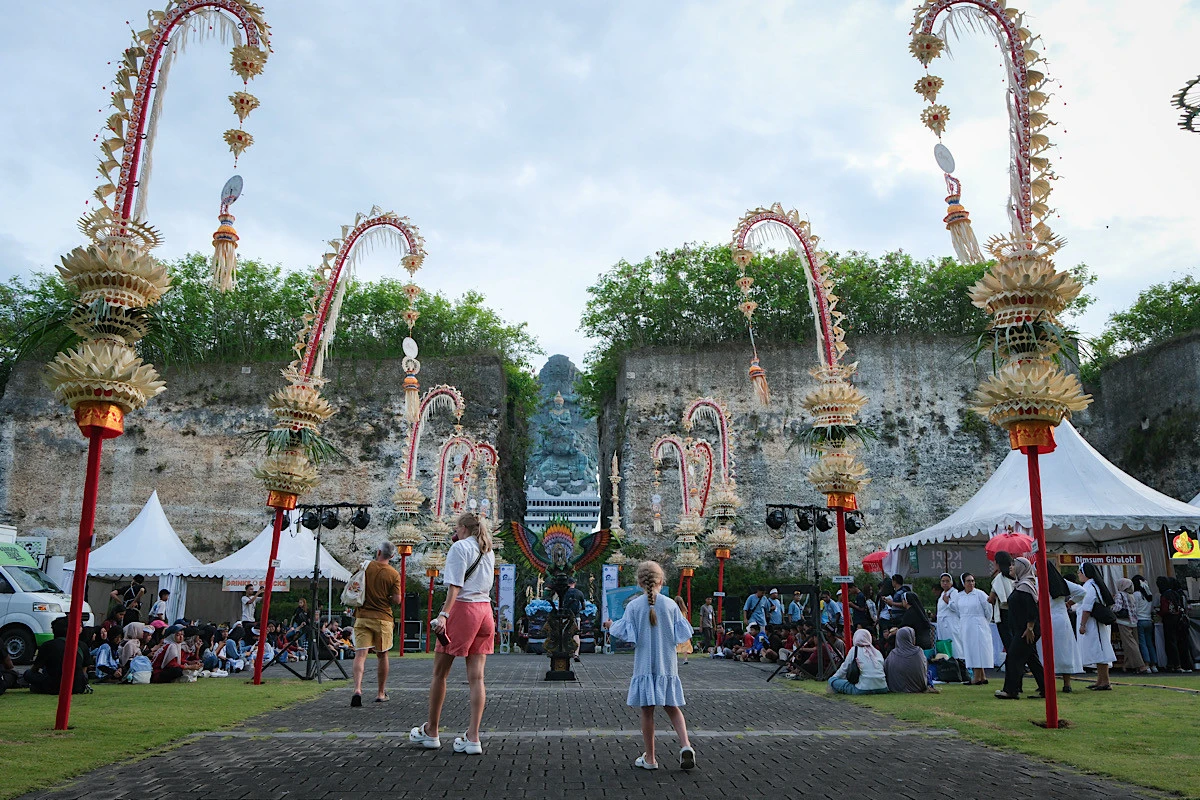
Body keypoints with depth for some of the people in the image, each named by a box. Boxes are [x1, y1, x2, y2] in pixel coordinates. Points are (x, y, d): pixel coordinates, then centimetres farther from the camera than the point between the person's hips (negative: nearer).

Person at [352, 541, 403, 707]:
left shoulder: (365, 567, 0)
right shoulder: (394, 574, -5)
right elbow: (396, 600, -8)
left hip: (362, 617, 1)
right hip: (383, 618, 0)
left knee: (360, 654, -4)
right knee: (382, 655, 13)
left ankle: (357, 689, -24)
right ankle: (381, 693, 22)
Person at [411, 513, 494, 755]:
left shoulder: (459, 547, -4)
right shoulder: (488, 551, 16)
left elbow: (455, 585, -16)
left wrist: (444, 614, -23)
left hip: (463, 608, -6)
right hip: (485, 610, 7)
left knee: (440, 673, 7)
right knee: (476, 676, 2)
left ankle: (430, 733, 17)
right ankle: (473, 739, -2)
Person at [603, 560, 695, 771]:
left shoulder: (633, 606, -8)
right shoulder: (670, 605, -4)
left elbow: (627, 635, -9)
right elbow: (682, 634, -1)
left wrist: (612, 626, 9)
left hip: (644, 665, -1)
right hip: (667, 665, 1)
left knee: (647, 711, 7)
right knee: (672, 707, 14)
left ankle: (650, 758, 14)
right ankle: (685, 745, -4)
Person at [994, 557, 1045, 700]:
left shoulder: (1025, 586, -15)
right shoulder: (1018, 585, 17)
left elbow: (1032, 609, -21)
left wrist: (1030, 628, -23)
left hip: (1025, 630, -11)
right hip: (1019, 630, 11)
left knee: (1013, 657, -9)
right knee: (1031, 659, 13)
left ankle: (1011, 691, -7)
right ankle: (1044, 689, 18)